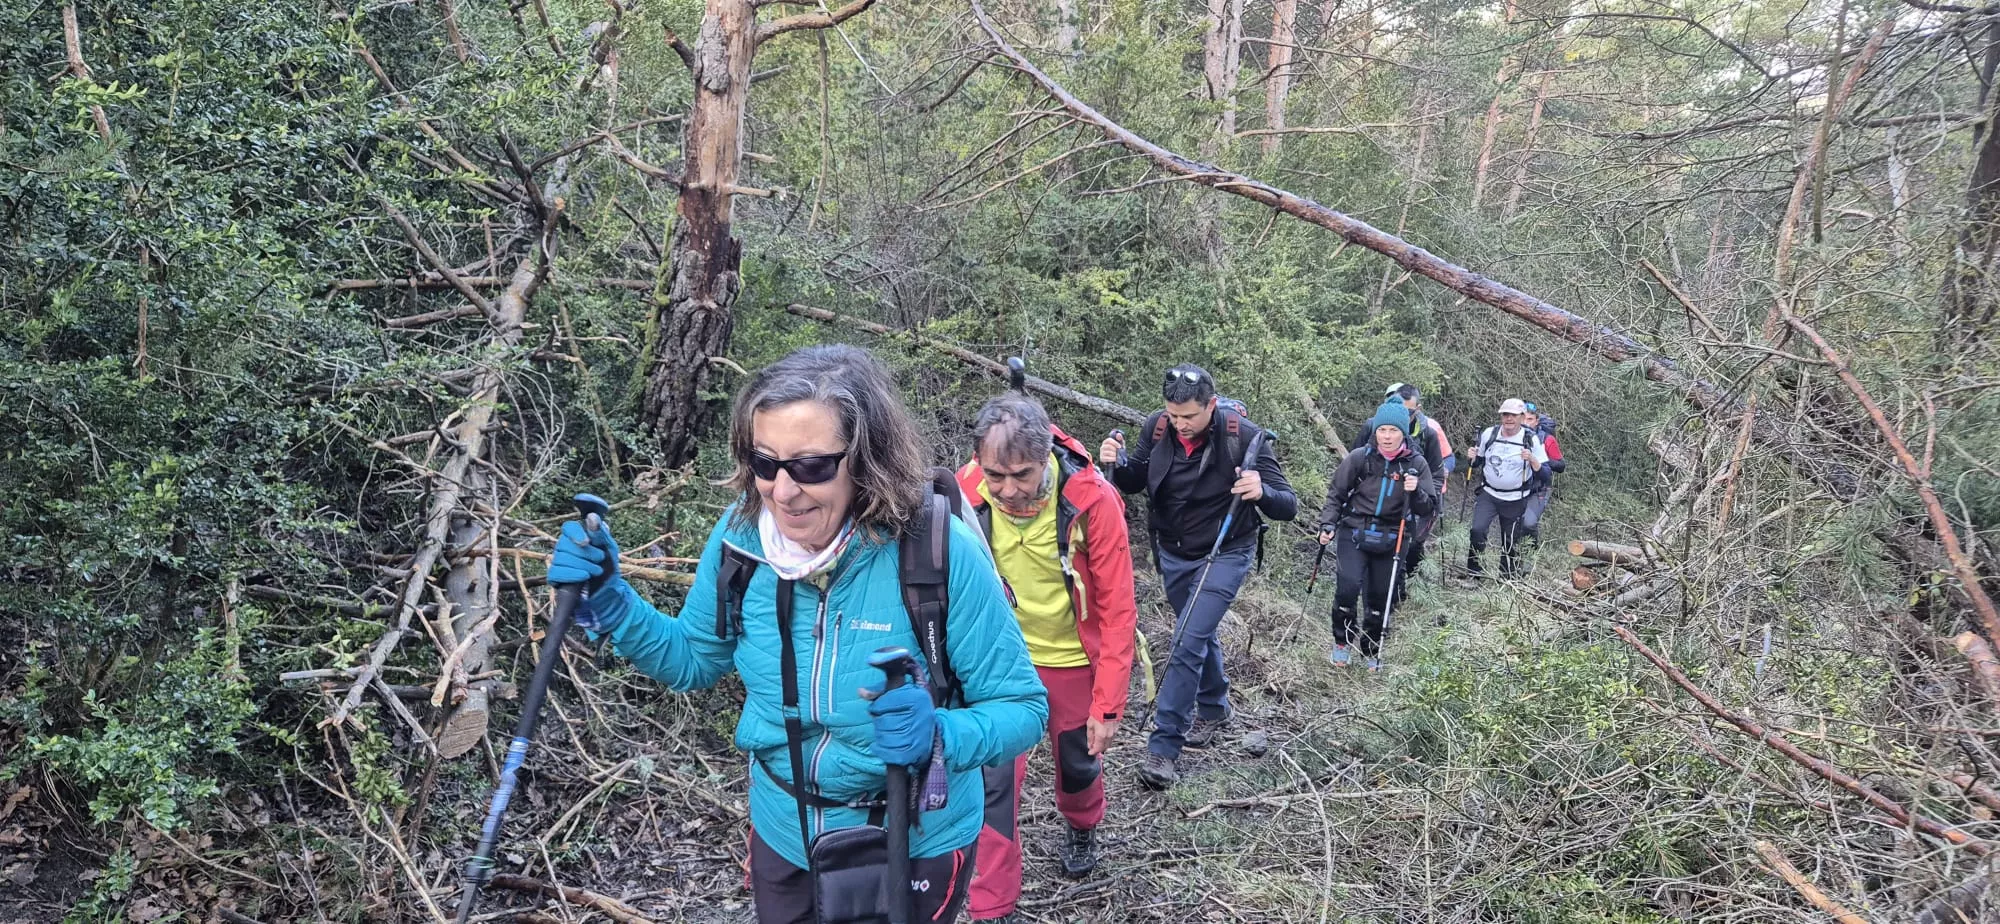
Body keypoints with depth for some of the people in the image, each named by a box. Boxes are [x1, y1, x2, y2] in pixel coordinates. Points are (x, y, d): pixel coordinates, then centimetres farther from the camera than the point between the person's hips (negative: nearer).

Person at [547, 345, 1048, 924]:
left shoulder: (943, 553, -27)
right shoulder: (742, 533, -14)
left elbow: (1021, 707, -18)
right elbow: (695, 659, 3)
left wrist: (939, 734, -38)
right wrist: (609, 602, -14)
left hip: (911, 850, -3)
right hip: (783, 836, 4)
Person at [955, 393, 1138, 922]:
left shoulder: (1092, 501, -26)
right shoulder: (964, 495, -22)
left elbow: (1117, 610, -18)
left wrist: (1108, 704, -16)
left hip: (1072, 658, 0)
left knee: (1078, 763, 20)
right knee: (996, 781, -3)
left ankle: (1082, 829, 55)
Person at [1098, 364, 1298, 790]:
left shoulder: (1243, 437, -25)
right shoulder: (1156, 428, -14)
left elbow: (1288, 505, -22)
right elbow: (1134, 483, 1)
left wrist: (1261, 492, -45)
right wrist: (1118, 463, -22)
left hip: (1224, 555, -5)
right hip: (1173, 554, 5)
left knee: (1189, 642, -13)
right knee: (1198, 633, 22)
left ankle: (1163, 747, -4)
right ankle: (1215, 707, 46)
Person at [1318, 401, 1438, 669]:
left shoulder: (1416, 463, -5)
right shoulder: (1360, 457, -8)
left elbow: (1428, 509, -2)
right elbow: (1336, 493, 3)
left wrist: (1416, 492, -22)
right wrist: (1327, 525, -8)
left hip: (1390, 540, 2)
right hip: (1354, 533, -2)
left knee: (1380, 597, 8)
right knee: (1348, 586, -19)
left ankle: (1371, 651, 31)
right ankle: (1343, 642, 5)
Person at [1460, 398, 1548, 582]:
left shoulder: (1531, 439, -7)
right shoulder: (1489, 434, -2)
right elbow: (1476, 463, 11)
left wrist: (1531, 459, -25)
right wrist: (1471, 457, -12)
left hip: (1515, 500, -1)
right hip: (1489, 494, 1)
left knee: (1511, 541, 8)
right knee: (1477, 530, -16)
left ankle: (1507, 577, 25)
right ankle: (1473, 574, -4)